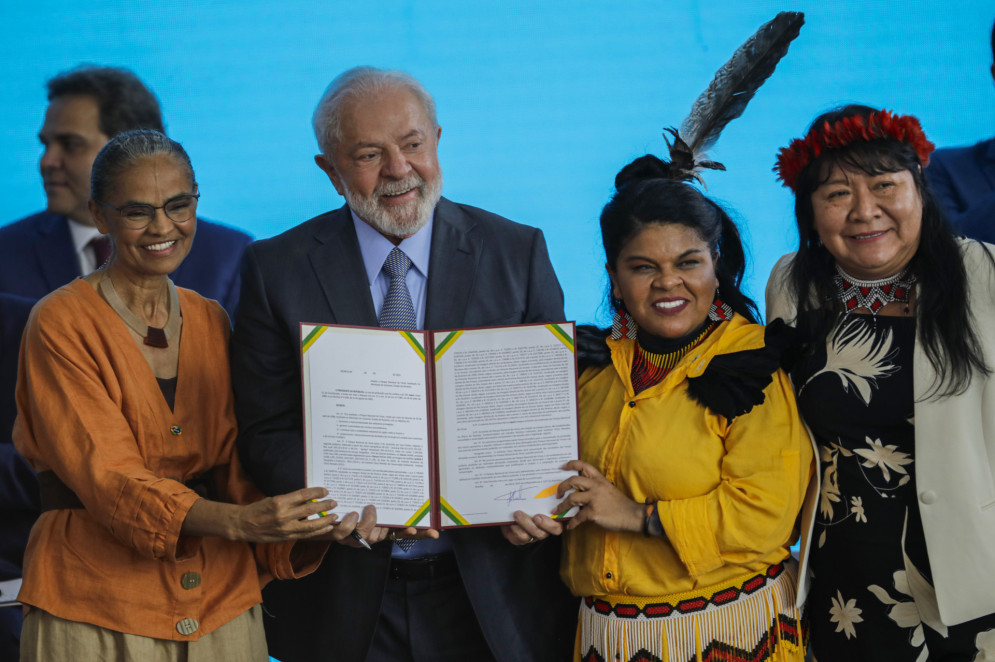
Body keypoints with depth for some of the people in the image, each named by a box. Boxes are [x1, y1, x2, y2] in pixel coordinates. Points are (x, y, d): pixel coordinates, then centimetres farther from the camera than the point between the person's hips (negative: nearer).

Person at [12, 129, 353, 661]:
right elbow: (107, 478, -16)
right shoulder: (61, 324, -8)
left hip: (221, 598, 5)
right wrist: (235, 521, -31)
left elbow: (237, 465, 4)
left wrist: (313, 527, -15)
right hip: (97, 609, -4)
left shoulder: (212, 323, 9)